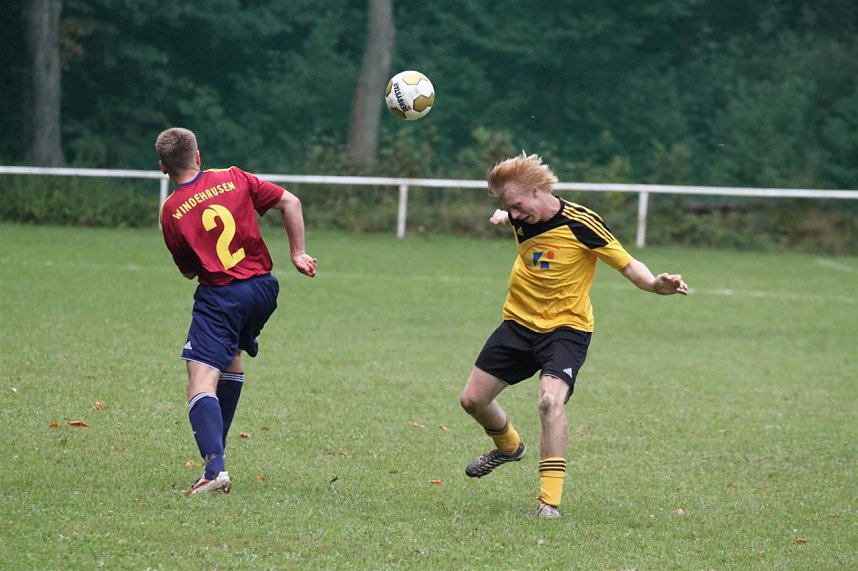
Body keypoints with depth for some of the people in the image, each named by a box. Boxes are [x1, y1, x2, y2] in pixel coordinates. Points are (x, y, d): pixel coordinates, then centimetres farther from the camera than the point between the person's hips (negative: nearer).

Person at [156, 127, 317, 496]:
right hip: (263, 287, 5)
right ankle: (216, 447, 33)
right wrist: (298, 254, 9)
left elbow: (188, 271, 7)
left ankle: (215, 467, -32)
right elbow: (290, 202, 3)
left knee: (202, 381, -12)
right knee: (231, 355, 30)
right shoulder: (234, 179, 6)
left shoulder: (171, 212, -2)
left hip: (220, 296, -5)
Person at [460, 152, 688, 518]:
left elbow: (627, 264, -19)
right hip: (519, 322, 6)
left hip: (566, 327, -6)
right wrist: (502, 216, 14)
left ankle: (550, 499, -25)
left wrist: (654, 284, -33)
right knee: (473, 399, 9)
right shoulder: (521, 219, -2)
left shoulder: (581, 223, -20)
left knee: (551, 399, -30)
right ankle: (509, 446, 43)